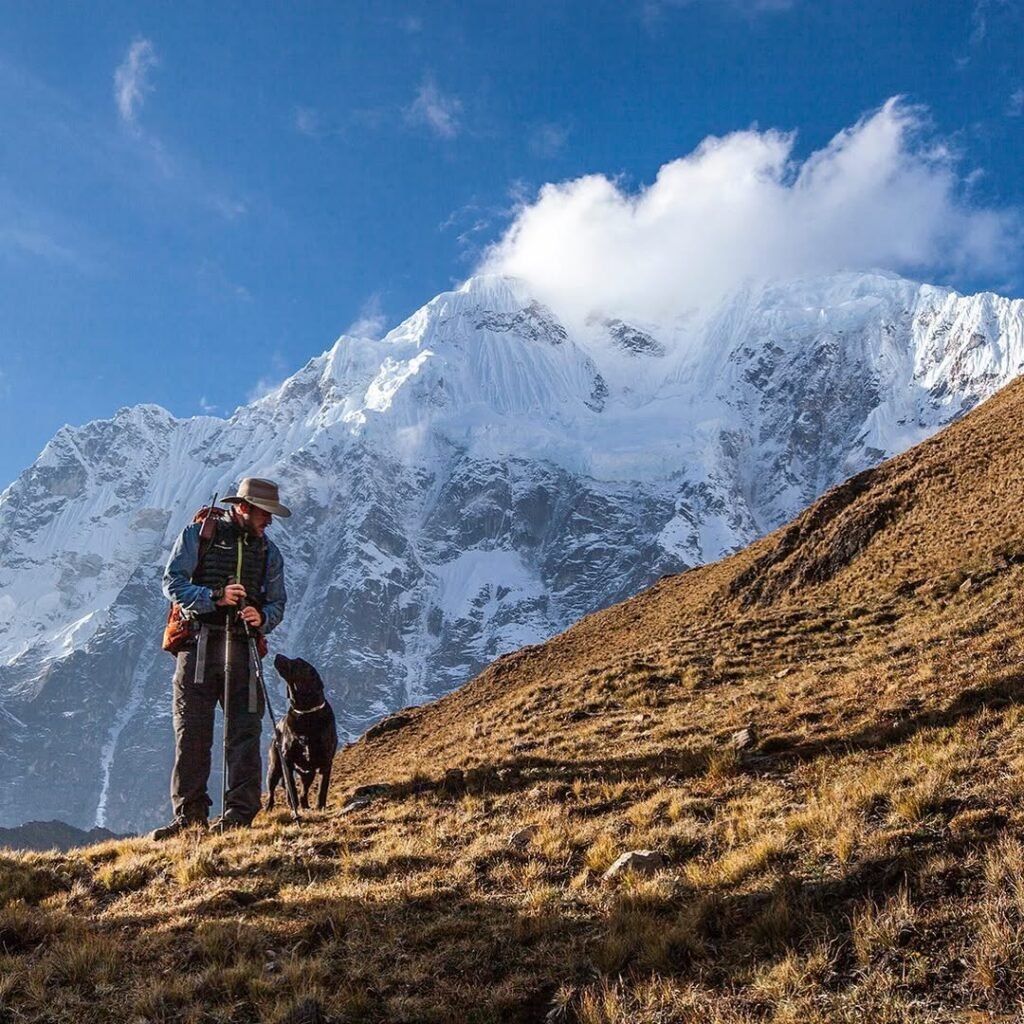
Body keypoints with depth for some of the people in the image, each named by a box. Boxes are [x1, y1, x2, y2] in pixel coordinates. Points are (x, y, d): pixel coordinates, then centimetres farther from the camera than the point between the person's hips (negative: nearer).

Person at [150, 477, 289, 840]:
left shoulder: (269, 551, 16)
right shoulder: (198, 534, 5)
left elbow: (277, 603, 14)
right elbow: (173, 583, -2)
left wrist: (262, 618, -9)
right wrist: (215, 597, -17)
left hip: (243, 647, 2)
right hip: (198, 644, -2)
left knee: (243, 732, -5)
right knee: (191, 732, -2)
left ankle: (241, 812, -3)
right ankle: (189, 814, 4)